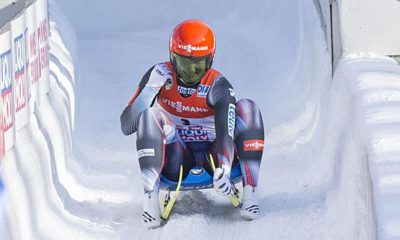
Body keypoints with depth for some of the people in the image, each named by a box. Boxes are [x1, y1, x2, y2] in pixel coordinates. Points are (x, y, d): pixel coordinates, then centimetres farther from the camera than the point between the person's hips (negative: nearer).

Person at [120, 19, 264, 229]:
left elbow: (226, 134, -31)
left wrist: (223, 171, -51)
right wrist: (150, 89, -27)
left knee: (247, 108, -22)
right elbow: (126, 127, -13)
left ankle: (250, 193, -29)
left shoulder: (218, 87, -16)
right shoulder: (159, 75, -10)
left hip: (213, 158, -1)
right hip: (177, 162, 1)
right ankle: (150, 198, -35)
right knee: (149, 113, -25)